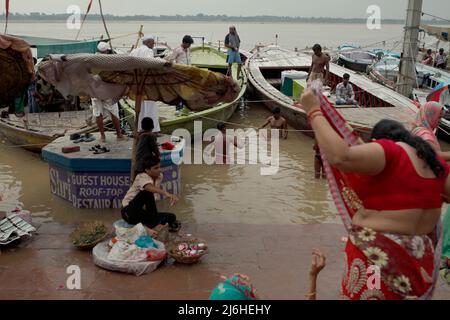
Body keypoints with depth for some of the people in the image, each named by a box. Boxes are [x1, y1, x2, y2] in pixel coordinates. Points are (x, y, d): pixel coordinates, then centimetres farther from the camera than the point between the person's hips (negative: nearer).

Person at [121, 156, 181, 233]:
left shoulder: (159, 177, 0)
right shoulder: (142, 177, -22)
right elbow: (149, 187, -46)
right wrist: (166, 193, -61)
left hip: (142, 212, 6)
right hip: (129, 212, -6)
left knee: (171, 217, -8)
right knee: (148, 192, -32)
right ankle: (154, 221, -23)